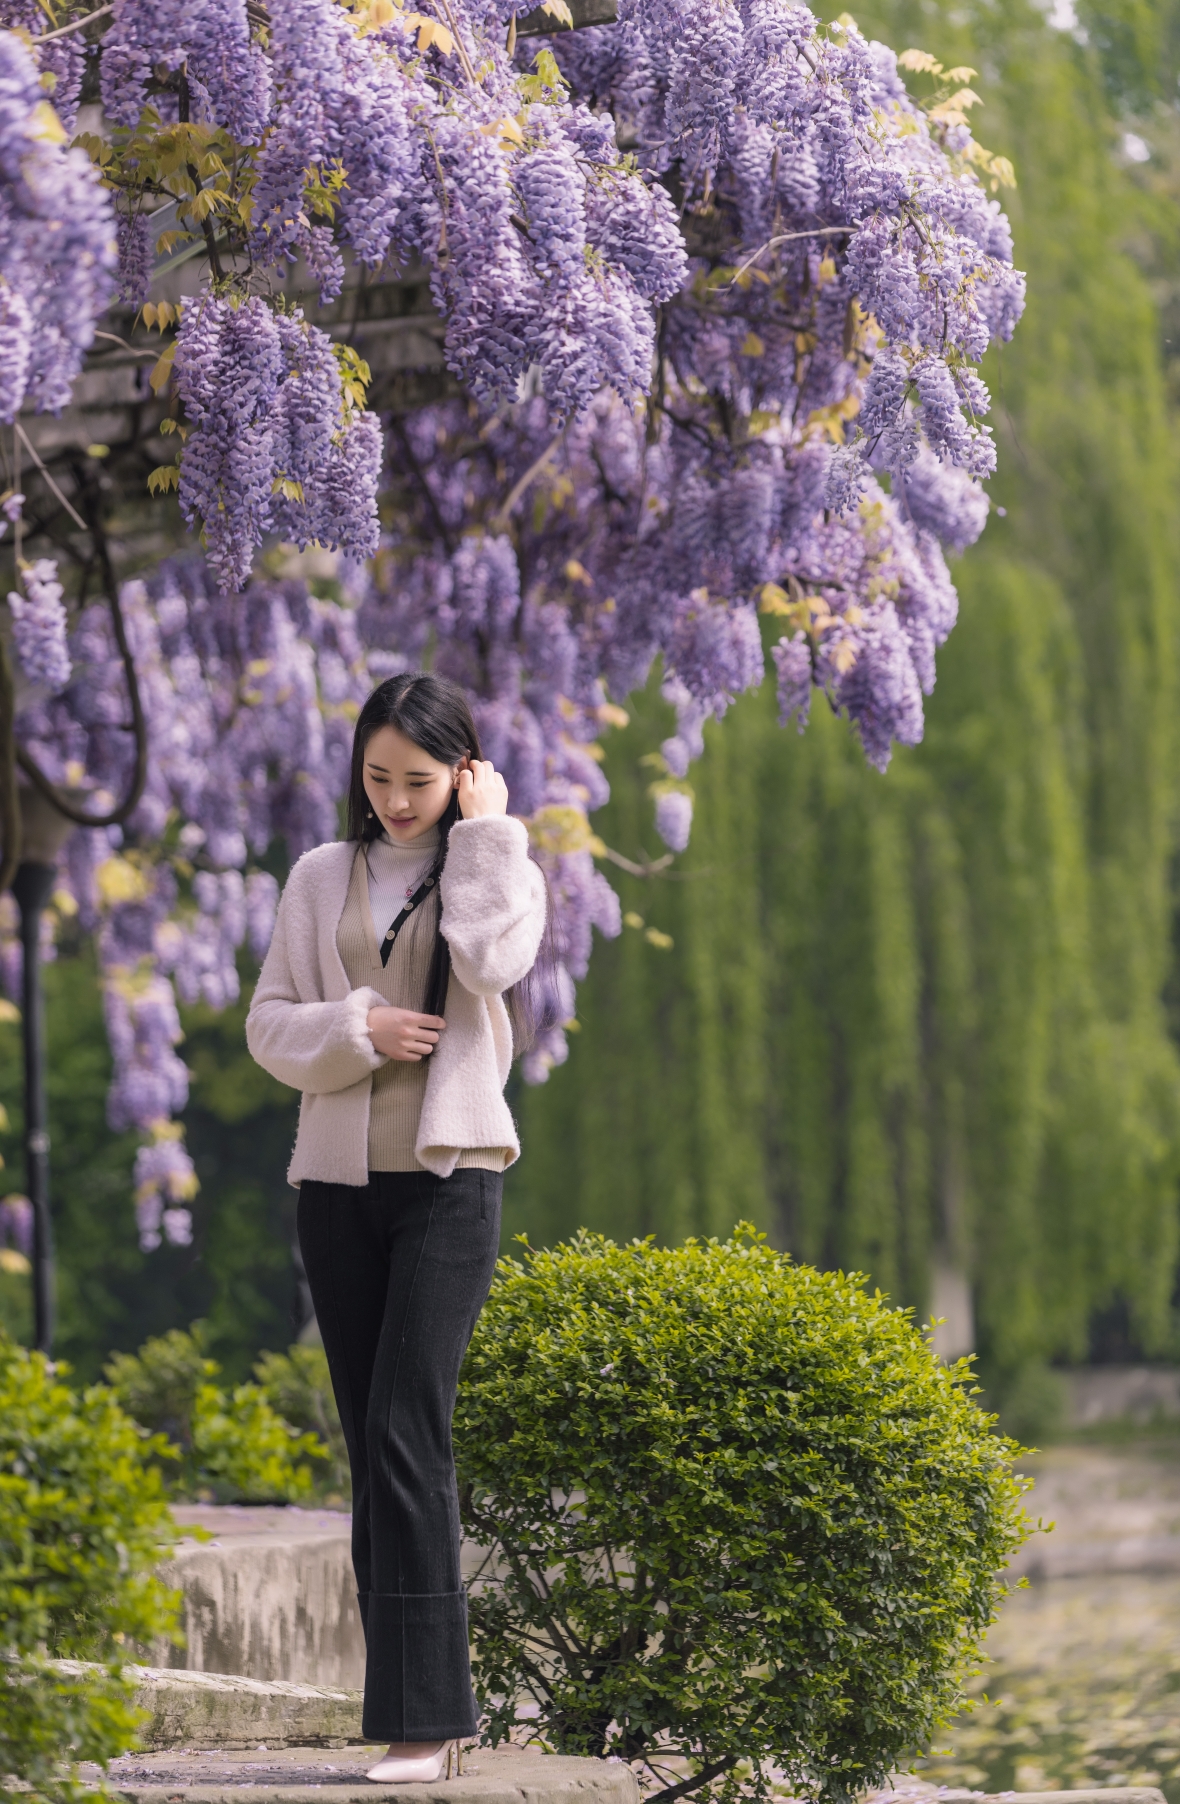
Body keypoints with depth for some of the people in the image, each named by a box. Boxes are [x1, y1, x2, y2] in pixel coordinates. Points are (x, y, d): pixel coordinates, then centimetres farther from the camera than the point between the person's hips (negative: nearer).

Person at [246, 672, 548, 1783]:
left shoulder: (498, 871, 5)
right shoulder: (321, 878, 12)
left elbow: (493, 959, -17)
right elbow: (270, 1024, 9)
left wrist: (486, 832, -7)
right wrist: (356, 1030, -10)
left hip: (448, 1178, -4)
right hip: (337, 1180, 4)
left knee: (404, 1430, -15)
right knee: (371, 1444, 3)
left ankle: (423, 1713, -17)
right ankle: (419, 1701, 8)